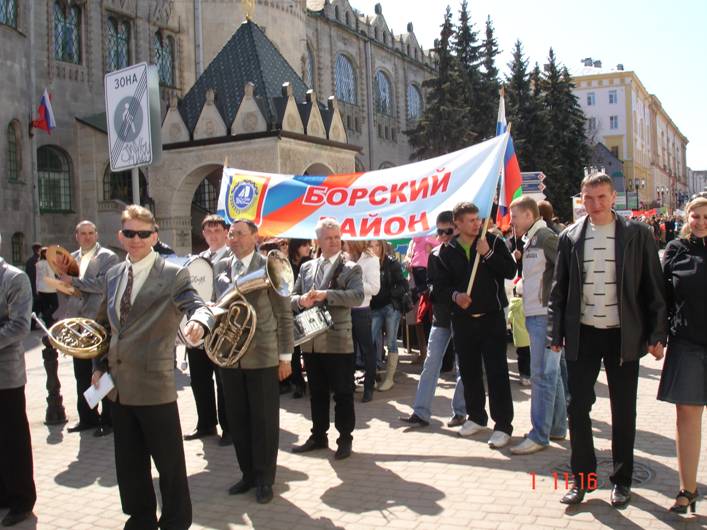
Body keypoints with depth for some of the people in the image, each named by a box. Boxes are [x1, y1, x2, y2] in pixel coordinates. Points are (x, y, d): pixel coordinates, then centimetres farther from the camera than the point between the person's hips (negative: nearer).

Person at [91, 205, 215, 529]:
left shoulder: (173, 275, -8)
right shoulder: (113, 275, 11)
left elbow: (198, 306, -21)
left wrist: (199, 322, -45)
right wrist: (99, 365, 12)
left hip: (154, 385, -6)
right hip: (118, 385, 6)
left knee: (170, 463, 4)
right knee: (128, 463, 17)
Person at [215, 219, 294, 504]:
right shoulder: (220, 269, 8)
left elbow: (284, 315, -4)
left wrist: (285, 356, -6)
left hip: (262, 356, -4)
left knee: (264, 421, 4)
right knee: (237, 419, 12)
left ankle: (264, 479, 18)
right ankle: (248, 473, 27)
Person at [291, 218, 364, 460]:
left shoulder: (350, 268, -2)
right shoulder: (306, 267, 12)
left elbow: (358, 296, -19)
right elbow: (292, 297, 11)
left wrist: (325, 295, -26)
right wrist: (301, 301, -12)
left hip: (338, 341, -4)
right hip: (311, 341, 5)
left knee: (343, 393, 4)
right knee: (317, 392, 15)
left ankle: (345, 439, 15)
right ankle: (318, 436, 27)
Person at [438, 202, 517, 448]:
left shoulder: (493, 242, 1)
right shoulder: (448, 251, 6)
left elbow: (510, 271, -7)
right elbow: (444, 283, 8)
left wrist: (488, 253, -16)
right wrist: (455, 295, -12)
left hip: (492, 316, -3)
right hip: (462, 319, 3)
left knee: (497, 371, -5)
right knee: (469, 370, 11)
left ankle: (502, 424, 1)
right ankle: (476, 417, 28)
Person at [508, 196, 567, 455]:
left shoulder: (545, 237, -13)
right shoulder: (530, 241, 15)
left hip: (545, 316, -10)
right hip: (535, 315, 10)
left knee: (542, 375, -6)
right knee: (552, 374, 15)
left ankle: (539, 435, -1)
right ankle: (557, 427, 25)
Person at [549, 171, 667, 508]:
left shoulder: (637, 234, -2)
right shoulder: (570, 237, 3)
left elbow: (653, 287, -1)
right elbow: (559, 289, 6)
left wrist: (657, 334, -5)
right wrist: (556, 332, 1)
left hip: (623, 335, -1)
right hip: (582, 335, 2)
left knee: (623, 410, 9)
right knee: (577, 407, 4)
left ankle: (621, 480, 23)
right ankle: (582, 477, 18)